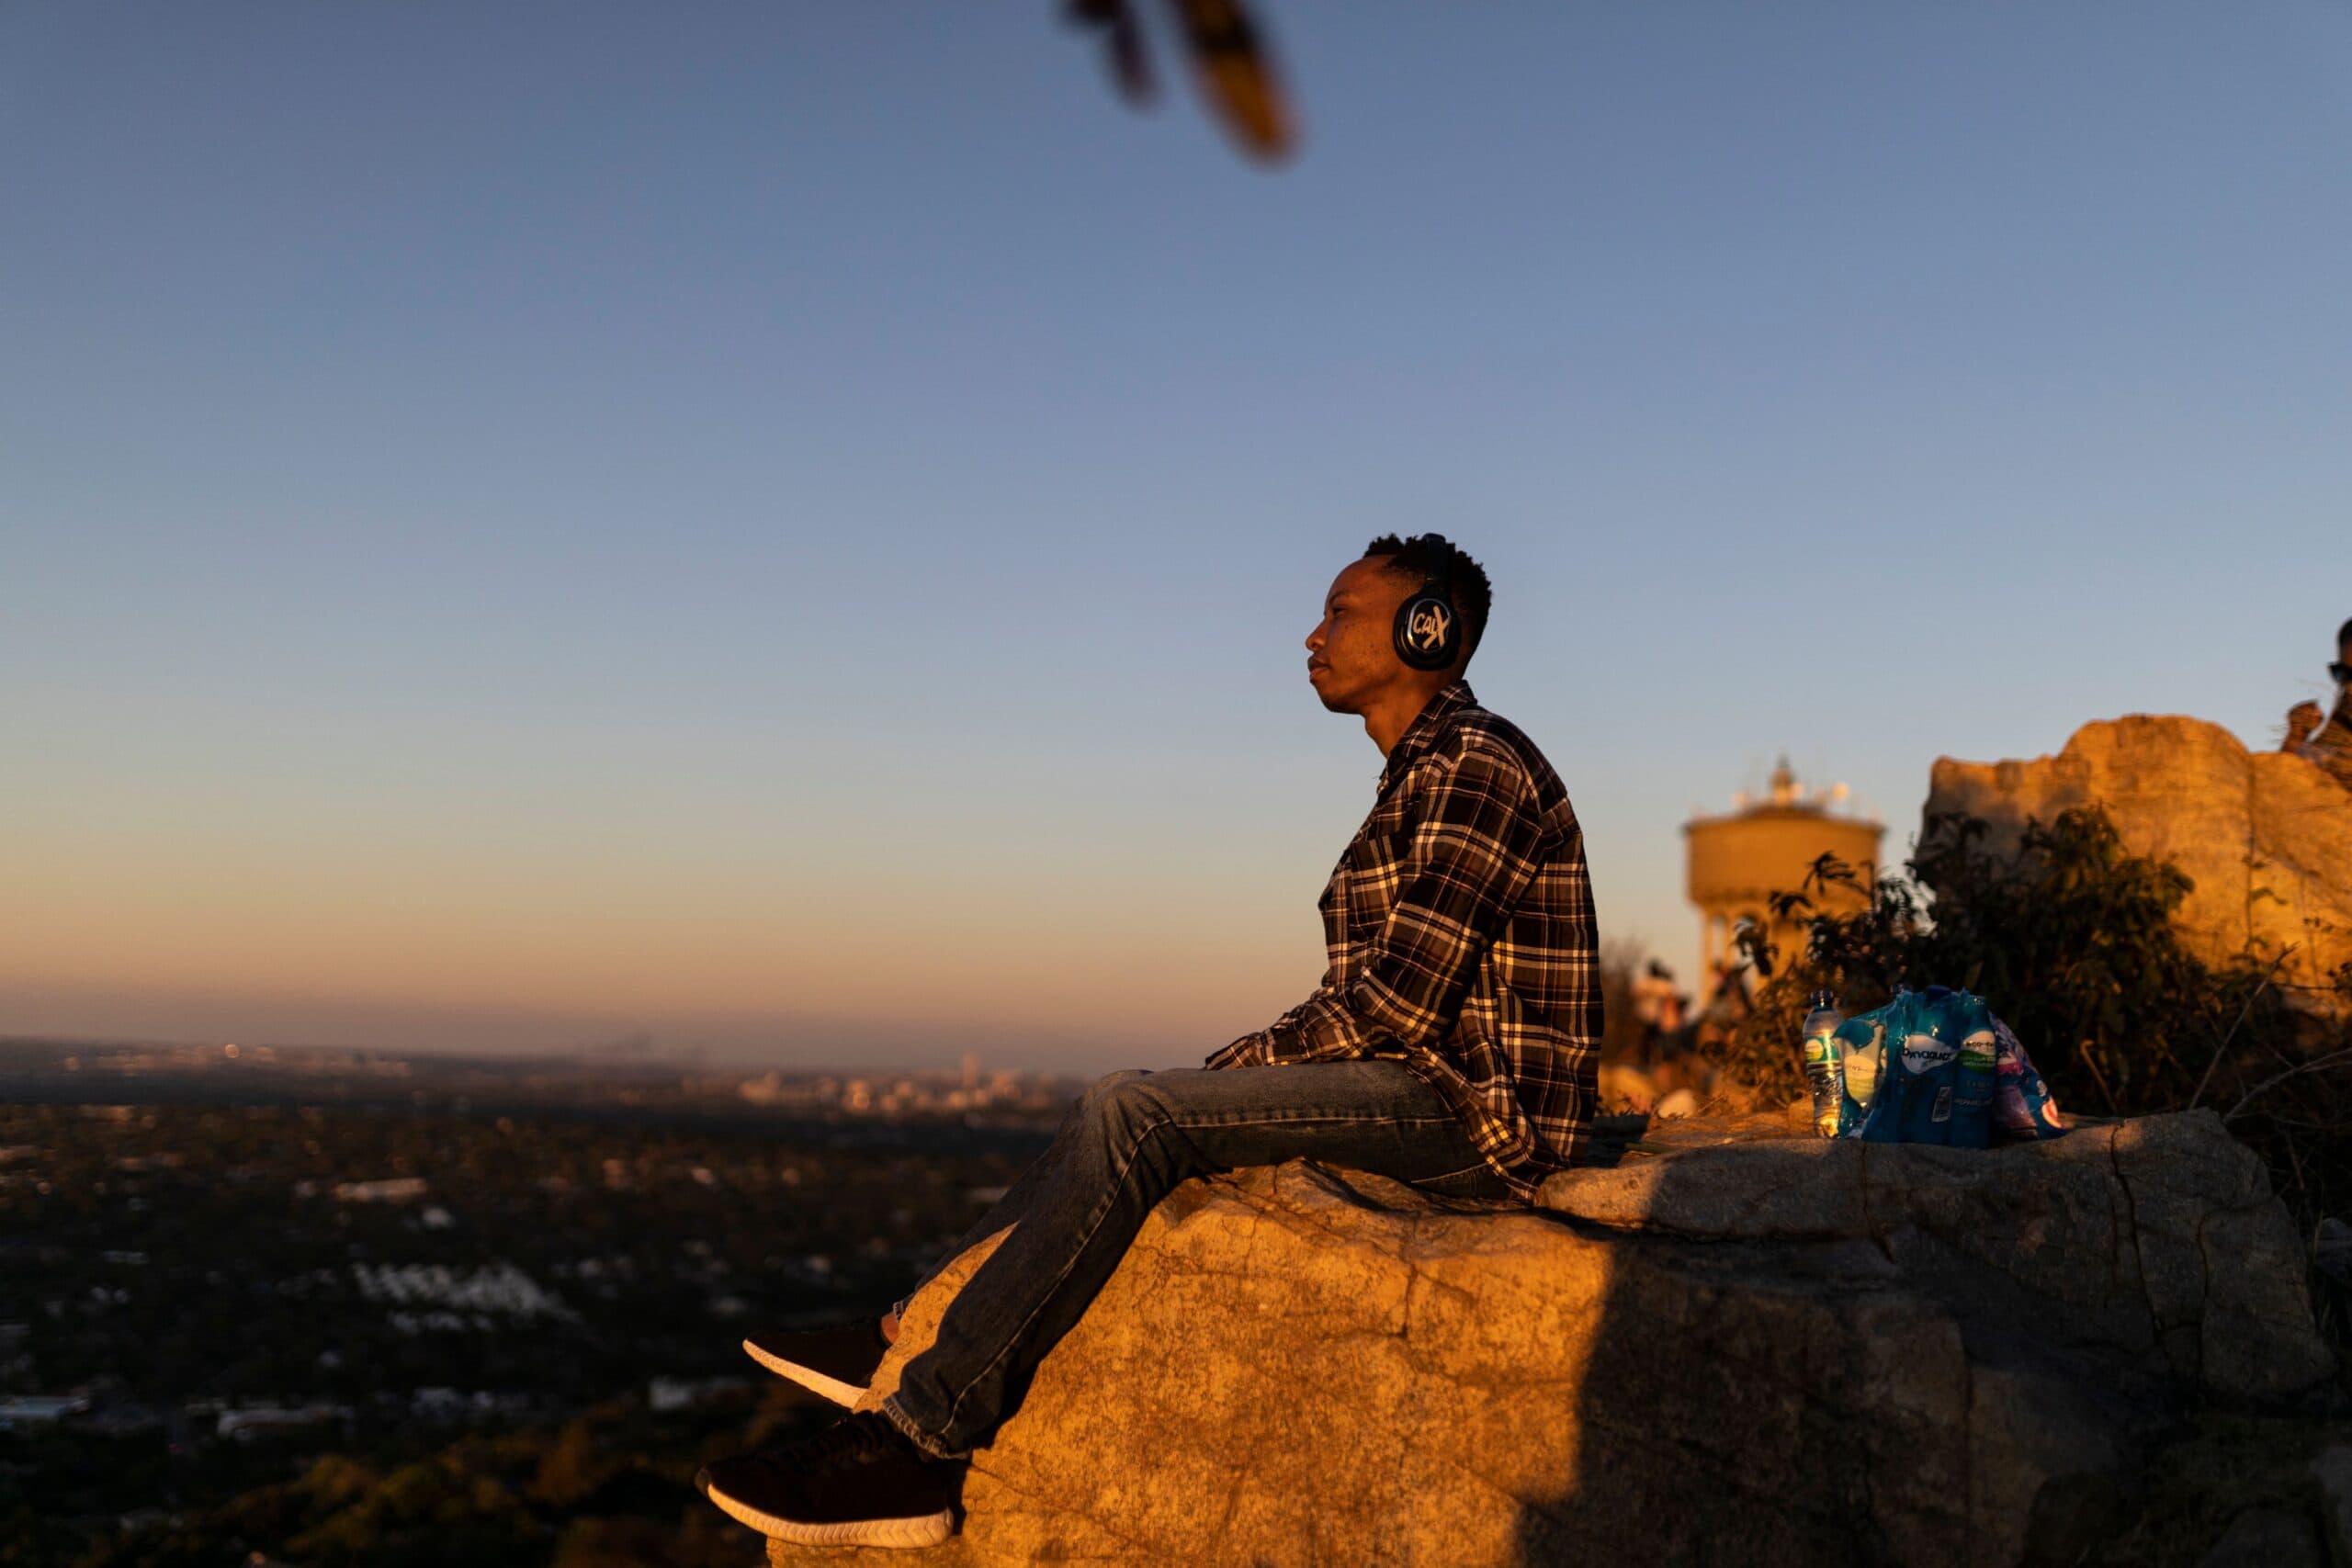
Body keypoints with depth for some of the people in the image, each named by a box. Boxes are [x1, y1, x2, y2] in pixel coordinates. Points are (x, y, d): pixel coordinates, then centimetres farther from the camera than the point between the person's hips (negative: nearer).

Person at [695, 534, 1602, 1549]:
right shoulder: (1424, 775, 21)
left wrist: (1245, 1066, -9)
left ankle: (915, 1446, -23)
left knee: (1133, 1117, -22)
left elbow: (1403, 998, -20)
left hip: (1474, 1107, -10)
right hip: (1421, 1092, 10)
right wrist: (1242, 1070, 6)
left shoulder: (1470, 766, -12)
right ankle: (909, 1339, 4)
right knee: (1126, 1110, 9)